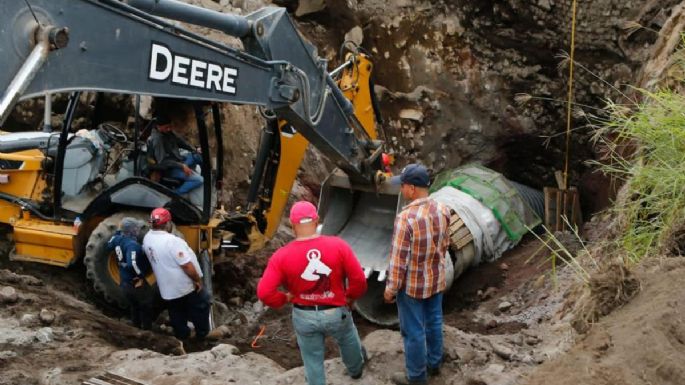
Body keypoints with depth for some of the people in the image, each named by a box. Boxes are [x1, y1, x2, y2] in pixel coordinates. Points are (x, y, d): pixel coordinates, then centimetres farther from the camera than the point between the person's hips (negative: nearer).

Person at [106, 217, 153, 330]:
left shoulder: (118, 239, -6)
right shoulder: (132, 244, -31)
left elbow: (109, 245, 18)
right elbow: (132, 264, -43)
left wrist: (118, 232, 14)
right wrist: (141, 275, -27)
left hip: (124, 282, 8)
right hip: (136, 283, -8)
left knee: (134, 306, 27)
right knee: (146, 307, 14)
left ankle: (137, 328, 39)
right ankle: (147, 330, 25)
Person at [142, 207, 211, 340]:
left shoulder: (147, 238, -6)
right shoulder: (172, 241, -30)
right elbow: (187, 265, -27)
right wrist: (198, 280, -14)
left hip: (167, 289, 6)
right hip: (186, 286, -6)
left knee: (177, 316, 22)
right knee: (200, 307, 17)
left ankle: (182, 336, 34)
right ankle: (202, 334, 28)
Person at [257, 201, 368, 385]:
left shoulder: (282, 255, -17)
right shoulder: (339, 245, -17)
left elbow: (264, 292, -19)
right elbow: (359, 280, -14)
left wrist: (284, 299, 0)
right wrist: (350, 297, 6)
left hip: (304, 316, -1)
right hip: (336, 313, 2)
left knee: (313, 361, 19)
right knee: (348, 341, 34)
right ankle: (356, 369, 62)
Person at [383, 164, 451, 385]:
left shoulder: (406, 217, -30)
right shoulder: (442, 210, -8)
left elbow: (399, 259, -23)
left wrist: (391, 288, -12)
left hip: (412, 284, -7)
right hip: (437, 280, 7)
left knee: (413, 330, 10)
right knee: (434, 322, 24)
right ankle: (434, 363, 42)